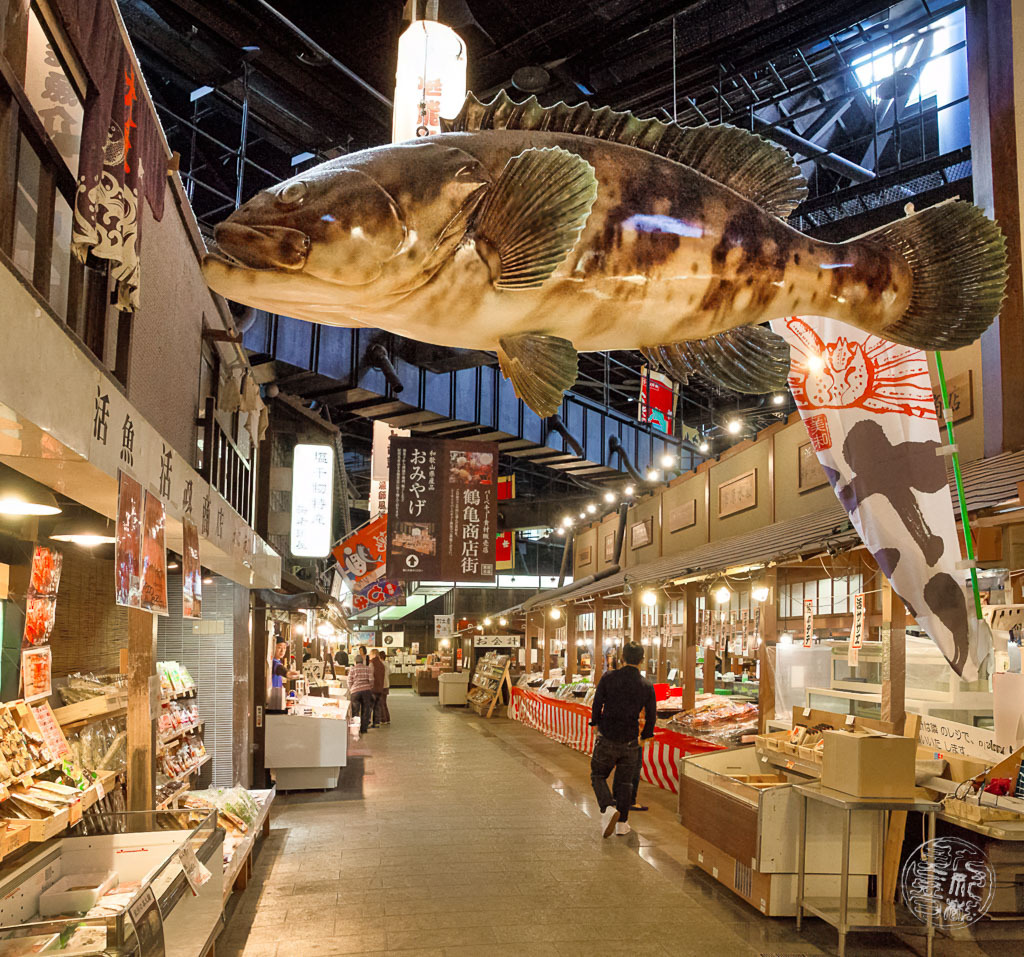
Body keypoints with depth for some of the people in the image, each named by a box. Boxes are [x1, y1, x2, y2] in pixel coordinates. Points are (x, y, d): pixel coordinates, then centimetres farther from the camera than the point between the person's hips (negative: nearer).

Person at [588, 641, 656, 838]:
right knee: (624, 782, 16)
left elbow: (597, 705, -4)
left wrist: (596, 725, 14)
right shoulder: (647, 686, -3)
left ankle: (608, 808, -9)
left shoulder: (608, 678, -8)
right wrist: (644, 737, 18)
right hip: (630, 743, 2)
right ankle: (622, 822, 17)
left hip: (607, 740, -1)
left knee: (598, 776, 14)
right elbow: (651, 716, 2)